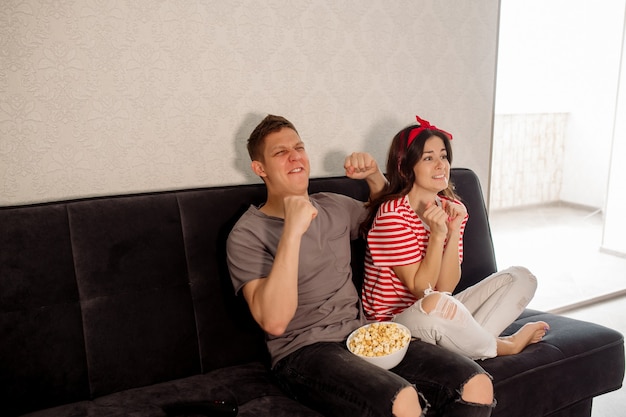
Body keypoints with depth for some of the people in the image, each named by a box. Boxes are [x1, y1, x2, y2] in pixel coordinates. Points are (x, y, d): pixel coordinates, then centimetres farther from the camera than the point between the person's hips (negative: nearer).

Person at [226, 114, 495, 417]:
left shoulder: (334, 207, 13)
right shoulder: (247, 235, -5)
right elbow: (274, 321, -19)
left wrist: (374, 176, 13)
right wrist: (292, 231, -25)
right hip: (304, 352, -5)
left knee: (477, 386, -15)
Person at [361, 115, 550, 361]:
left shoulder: (452, 208, 2)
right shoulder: (392, 214, -19)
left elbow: (446, 287, -7)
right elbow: (422, 290, -18)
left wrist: (454, 231, -18)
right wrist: (437, 235, -27)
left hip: (441, 315, 7)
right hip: (396, 321, -7)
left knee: (521, 278, 4)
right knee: (436, 304, -40)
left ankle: (469, 341, -17)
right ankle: (503, 346, -9)